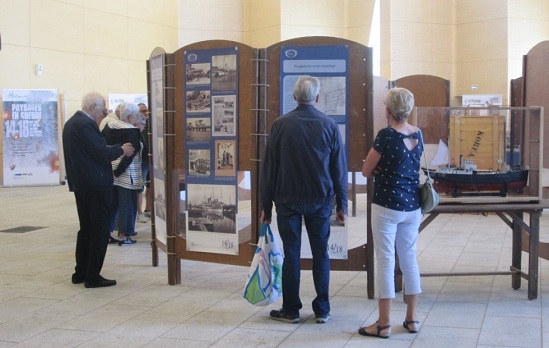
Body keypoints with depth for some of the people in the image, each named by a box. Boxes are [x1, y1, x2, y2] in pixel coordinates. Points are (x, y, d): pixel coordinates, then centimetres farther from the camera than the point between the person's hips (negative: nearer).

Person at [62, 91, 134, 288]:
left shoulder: (71, 123, 14)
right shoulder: (86, 124, -17)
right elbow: (102, 153, -20)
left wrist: (117, 149, 11)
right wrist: (121, 150, -5)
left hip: (80, 184, 10)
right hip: (96, 185, -10)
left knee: (86, 228, 17)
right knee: (100, 231, -3)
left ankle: (81, 273, 23)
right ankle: (93, 277, 1)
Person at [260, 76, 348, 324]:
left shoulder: (281, 124, -4)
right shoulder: (329, 125, -2)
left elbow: (269, 167, -2)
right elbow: (339, 168, 0)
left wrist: (266, 205, 4)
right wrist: (341, 205, 7)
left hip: (288, 200, -1)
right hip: (320, 200, 1)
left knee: (291, 255, 6)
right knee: (321, 254, 9)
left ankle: (290, 310, 13)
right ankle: (322, 310, 14)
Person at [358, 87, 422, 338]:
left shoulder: (386, 135, -15)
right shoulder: (418, 134, 6)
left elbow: (366, 171, -8)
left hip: (387, 206, -6)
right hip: (412, 206, 7)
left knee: (386, 262, -1)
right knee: (409, 260, 13)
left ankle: (384, 325, 4)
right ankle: (411, 320, 20)